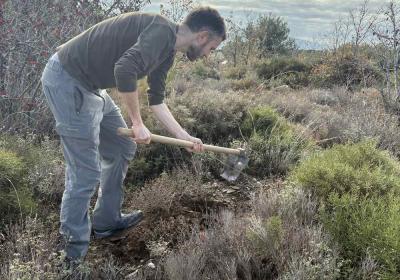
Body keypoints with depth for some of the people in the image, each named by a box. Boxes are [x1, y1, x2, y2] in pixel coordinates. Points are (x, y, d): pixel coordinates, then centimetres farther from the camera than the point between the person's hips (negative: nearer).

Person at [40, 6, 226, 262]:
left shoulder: (168, 51, 13)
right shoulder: (162, 30, -18)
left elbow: (156, 100, 20)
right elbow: (124, 69, -33)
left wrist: (185, 137, 18)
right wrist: (137, 123, -22)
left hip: (89, 85, 10)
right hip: (67, 80, -10)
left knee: (122, 149, 17)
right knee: (86, 173, -5)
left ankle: (106, 221, 31)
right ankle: (75, 247, 14)